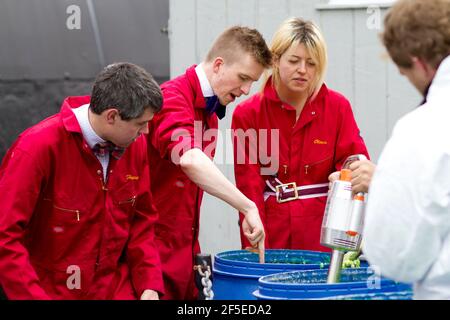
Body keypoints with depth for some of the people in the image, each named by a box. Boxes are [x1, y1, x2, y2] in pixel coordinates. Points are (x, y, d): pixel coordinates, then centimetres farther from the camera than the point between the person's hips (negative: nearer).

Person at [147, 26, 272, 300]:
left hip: (184, 253, 9)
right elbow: (189, 160, -34)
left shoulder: (211, 110, 14)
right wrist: (249, 208, -35)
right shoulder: (172, 99, -15)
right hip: (154, 252, -9)